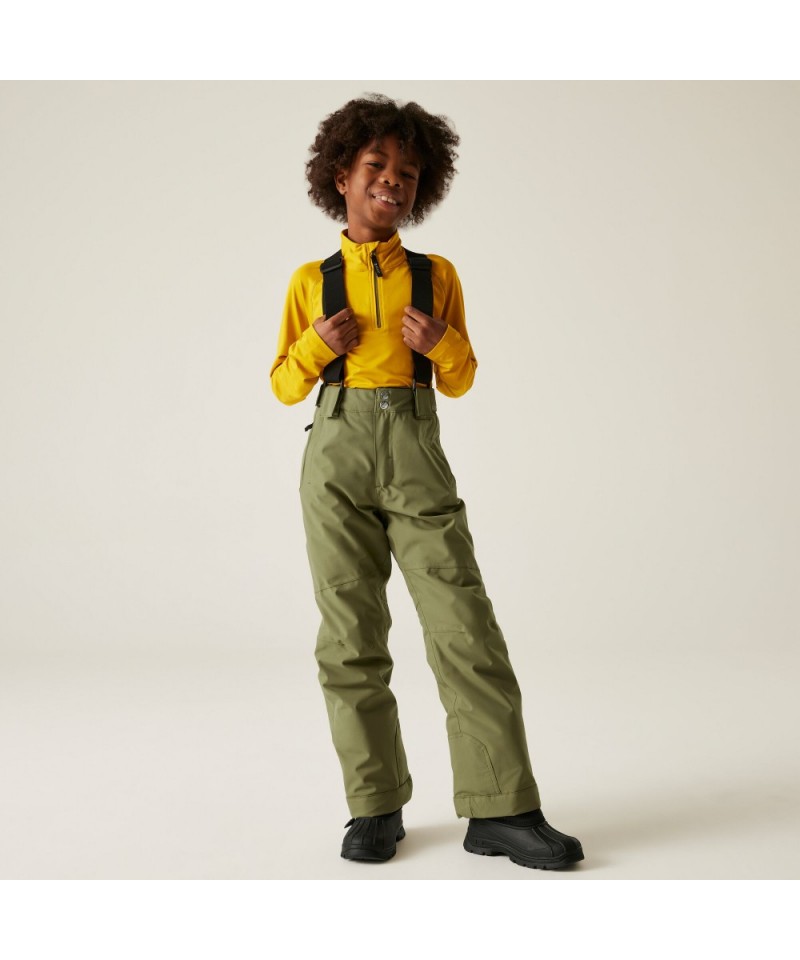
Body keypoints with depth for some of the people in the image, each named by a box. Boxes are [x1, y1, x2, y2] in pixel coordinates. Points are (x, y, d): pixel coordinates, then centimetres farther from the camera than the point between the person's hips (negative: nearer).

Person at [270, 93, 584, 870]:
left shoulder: (437, 275, 13)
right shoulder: (311, 280, 12)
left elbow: (458, 383, 17)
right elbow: (284, 385, 15)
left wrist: (444, 343, -4)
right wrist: (317, 346, -5)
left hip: (416, 457, 0)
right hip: (336, 455, 0)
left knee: (464, 625, -7)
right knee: (351, 634, 0)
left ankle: (500, 810, -1)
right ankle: (376, 806, 11)